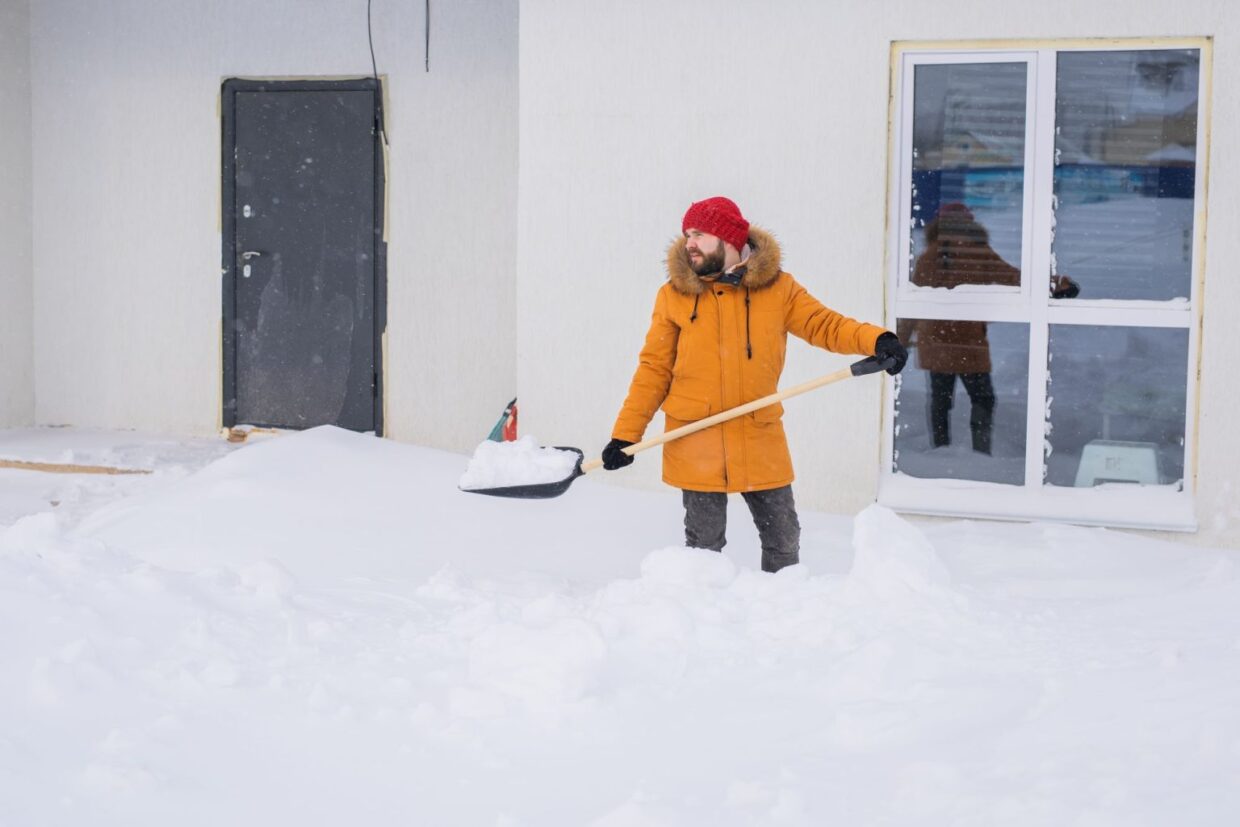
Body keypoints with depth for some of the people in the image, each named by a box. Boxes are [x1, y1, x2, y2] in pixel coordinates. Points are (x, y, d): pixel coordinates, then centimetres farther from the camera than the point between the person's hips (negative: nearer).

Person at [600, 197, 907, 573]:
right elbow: (654, 369, 2)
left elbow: (824, 324, -1)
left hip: (760, 439, 1)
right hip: (696, 440, -1)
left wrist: (877, 341, -20)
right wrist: (626, 434, -3)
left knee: (783, 537, 8)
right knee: (704, 541, 5)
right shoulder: (674, 294, 0)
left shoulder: (777, 287, 0)